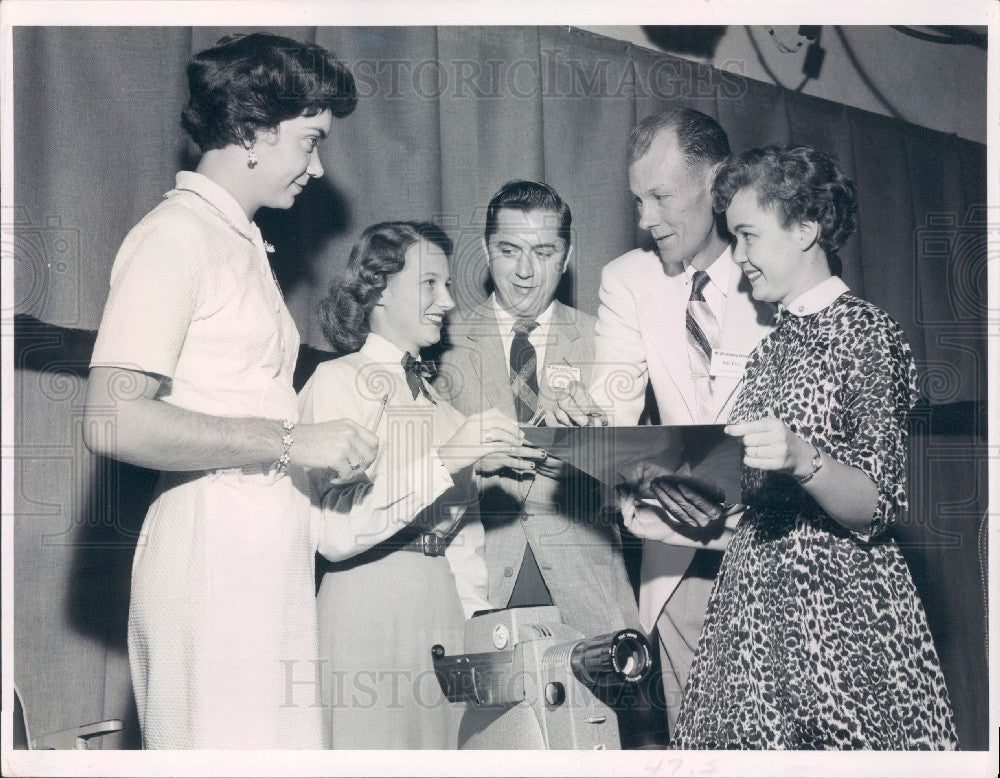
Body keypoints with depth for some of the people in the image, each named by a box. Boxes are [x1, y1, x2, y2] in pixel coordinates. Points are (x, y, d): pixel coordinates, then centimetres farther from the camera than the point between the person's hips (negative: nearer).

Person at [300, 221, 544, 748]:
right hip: (369, 603, -6)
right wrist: (442, 460, -22)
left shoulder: (433, 392, 16)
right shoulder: (338, 380, -6)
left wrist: (478, 608, 6)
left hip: (442, 603, 7)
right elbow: (334, 532, -19)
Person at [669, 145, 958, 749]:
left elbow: (876, 508, -16)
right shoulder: (777, 340, 13)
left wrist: (802, 457, -33)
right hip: (758, 597, 7)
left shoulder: (870, 335, -9)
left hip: (840, 606, -7)